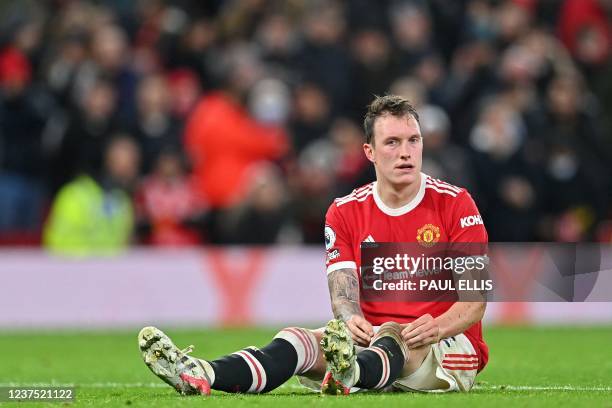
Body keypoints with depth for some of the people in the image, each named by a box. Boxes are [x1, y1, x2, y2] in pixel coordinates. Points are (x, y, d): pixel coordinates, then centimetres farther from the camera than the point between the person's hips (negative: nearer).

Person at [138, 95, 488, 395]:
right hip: (374, 340, 3)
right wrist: (351, 319, -28)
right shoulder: (345, 212, 8)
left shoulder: (454, 203, -2)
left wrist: (436, 328, -29)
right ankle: (202, 376, -51)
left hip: (451, 346, -3)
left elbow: (475, 302, -7)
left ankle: (351, 374, -75)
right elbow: (343, 293, -3)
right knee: (298, 339, -24)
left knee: (393, 336, -38)